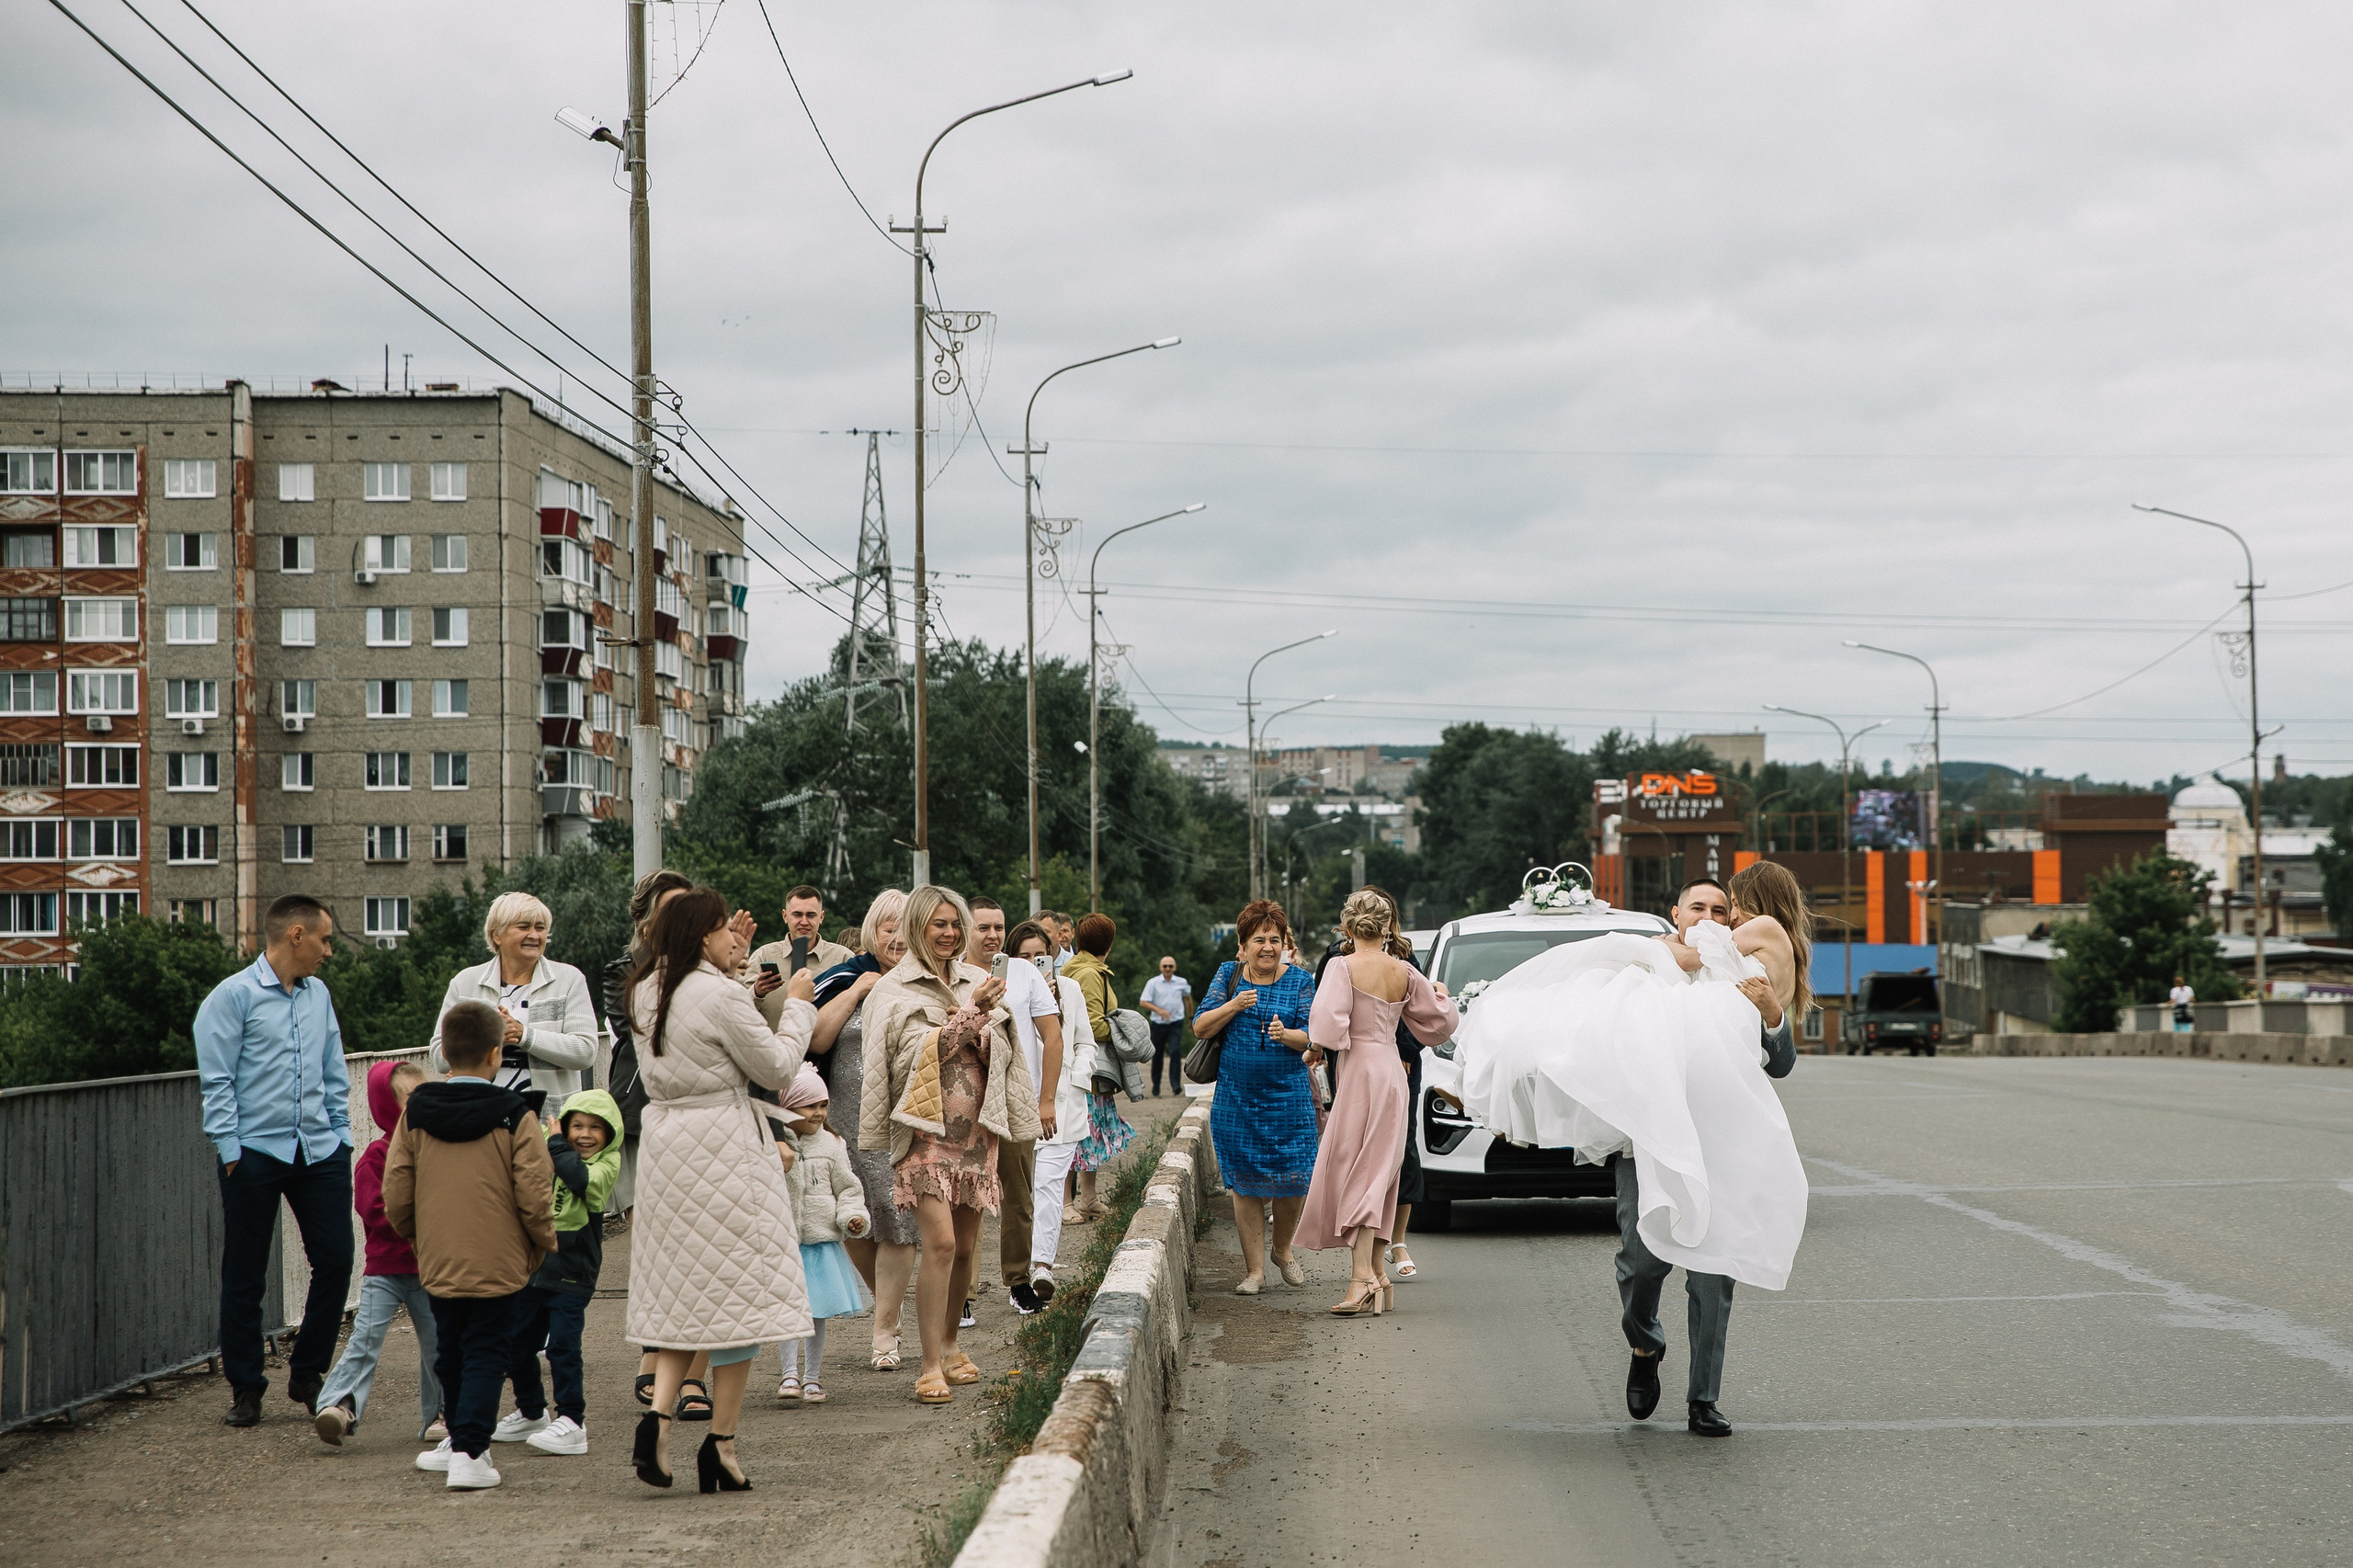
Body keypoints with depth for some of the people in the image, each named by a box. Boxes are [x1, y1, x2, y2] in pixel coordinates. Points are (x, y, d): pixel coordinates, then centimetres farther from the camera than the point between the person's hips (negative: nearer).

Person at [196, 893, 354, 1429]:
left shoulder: (318, 995, 14)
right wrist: (231, 1152, -11)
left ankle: (307, 1374, 17)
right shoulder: (234, 996, -5)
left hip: (320, 1151, 6)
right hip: (256, 1153, -5)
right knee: (245, 1276, 2)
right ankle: (246, 1389, 12)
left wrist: (340, 1137, 13)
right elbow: (217, 1082, -7)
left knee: (335, 1261, 2)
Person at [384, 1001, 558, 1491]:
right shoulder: (514, 1117, -10)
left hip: (438, 1263, 4)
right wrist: (545, 1244, 6)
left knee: (452, 1353, 19)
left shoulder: (415, 1114, 0)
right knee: (487, 1355, 2)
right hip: (500, 1263, -3)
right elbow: (535, 1197, -12)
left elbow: (395, 1196, 2)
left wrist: (416, 1237, 20)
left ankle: (463, 1438, 33)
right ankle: (468, 1451, -8)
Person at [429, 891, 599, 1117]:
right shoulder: (465, 983, 12)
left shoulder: (570, 980, 8)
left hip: (551, 1116, -1)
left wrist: (524, 1034, -12)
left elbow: (586, 1052, -4)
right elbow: (439, 1058, 6)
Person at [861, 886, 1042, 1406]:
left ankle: (949, 1344, 28)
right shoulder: (896, 991, -2)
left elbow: (1001, 1052, 13)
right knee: (940, 1241, -17)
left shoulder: (977, 982, 13)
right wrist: (969, 1014, -18)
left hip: (975, 1129, 5)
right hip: (926, 1128, -5)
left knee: (965, 1247, 9)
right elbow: (920, 1050, -14)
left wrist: (985, 1022, -7)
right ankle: (931, 1367, -14)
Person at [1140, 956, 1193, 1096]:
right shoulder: (1153, 983, -2)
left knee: (1175, 1051, -18)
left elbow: (1188, 998, 23)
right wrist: (1159, 1010, -21)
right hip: (1159, 1023, 0)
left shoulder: (1182, 983, 5)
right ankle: (1155, 1088, 19)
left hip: (1176, 1023, 0)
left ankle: (1176, 1084, -18)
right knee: (1157, 1056, 7)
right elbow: (1144, 1002, -6)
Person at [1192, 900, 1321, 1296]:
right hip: (1236, 1097, 1)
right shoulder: (1228, 975, 4)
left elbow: (1309, 1037, -4)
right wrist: (1234, 1006, -18)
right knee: (1245, 1185, 1)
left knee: (1292, 1181, -3)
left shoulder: (1299, 981, 2)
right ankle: (1255, 1269, 10)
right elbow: (1200, 1028, -2)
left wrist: (1285, 1034, -26)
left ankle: (1282, 1249, 25)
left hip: (1289, 1096, 0)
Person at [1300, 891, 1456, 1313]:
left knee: (1356, 1174, -5)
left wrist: (1315, 1050, -2)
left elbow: (1328, 1023, -22)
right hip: (1393, 1071, 6)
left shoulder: (1344, 967, -10)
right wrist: (1441, 993, 36)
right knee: (1379, 1174, 13)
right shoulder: (1405, 973, 6)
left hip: (1360, 1070, -6)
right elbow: (1440, 1020, 16)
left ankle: (1363, 1278, -13)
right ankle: (1376, 1271, 16)